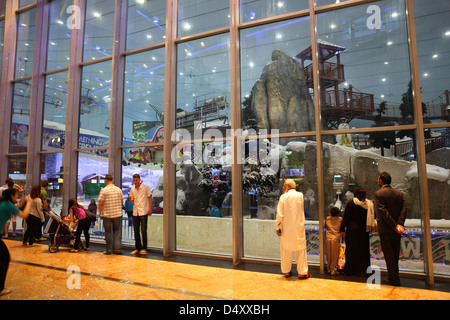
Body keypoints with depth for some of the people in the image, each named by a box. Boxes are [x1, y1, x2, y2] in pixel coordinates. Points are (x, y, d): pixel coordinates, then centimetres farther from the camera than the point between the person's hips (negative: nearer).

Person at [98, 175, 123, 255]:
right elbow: (122, 201, 10)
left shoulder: (103, 190, -10)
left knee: (108, 232, 7)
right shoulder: (119, 189, 3)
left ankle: (109, 250, 15)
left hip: (107, 214, -3)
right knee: (117, 230, 15)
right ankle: (117, 248, 10)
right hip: (117, 214, 3)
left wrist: (100, 213, 2)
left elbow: (100, 203, -11)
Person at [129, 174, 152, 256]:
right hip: (135, 212, 5)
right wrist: (130, 198, -10)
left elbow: (150, 198, -2)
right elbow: (131, 201, 15)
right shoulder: (132, 189, 9)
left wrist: (150, 209, -8)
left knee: (143, 231, -4)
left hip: (143, 212, -5)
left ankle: (144, 248, 8)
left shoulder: (146, 187, -4)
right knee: (136, 231, 9)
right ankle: (138, 248, 20)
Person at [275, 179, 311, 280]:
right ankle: (302, 272, 14)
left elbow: (280, 214, -12)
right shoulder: (300, 195, 0)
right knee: (300, 250, 10)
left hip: (286, 228, -1)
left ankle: (287, 271, 22)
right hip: (299, 227, 2)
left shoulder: (283, 197, -10)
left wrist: (277, 227, -3)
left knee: (286, 250, 12)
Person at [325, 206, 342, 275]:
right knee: (335, 255, 6)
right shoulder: (340, 219, -4)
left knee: (329, 255, 12)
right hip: (336, 239, -2)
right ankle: (333, 270, 9)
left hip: (328, 239, 2)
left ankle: (328, 269, 21)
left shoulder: (327, 218, 1)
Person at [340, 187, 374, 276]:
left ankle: (350, 270, 15)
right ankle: (362, 270, 19)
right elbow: (373, 217, 5)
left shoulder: (350, 203, -9)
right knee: (363, 250, 13)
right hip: (363, 231, 3)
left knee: (351, 249, 7)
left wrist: (342, 229, -3)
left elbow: (345, 218, -8)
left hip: (352, 230, -3)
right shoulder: (369, 204, -1)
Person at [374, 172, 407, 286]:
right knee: (395, 254, 16)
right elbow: (404, 209, -4)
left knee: (389, 255, 4)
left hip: (385, 229, -6)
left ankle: (394, 279, 10)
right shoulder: (399, 193, 6)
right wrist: (400, 224, -12)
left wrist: (395, 226, -15)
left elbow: (383, 211, -19)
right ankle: (393, 277, 27)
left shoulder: (378, 194, -11)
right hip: (397, 230, 6)